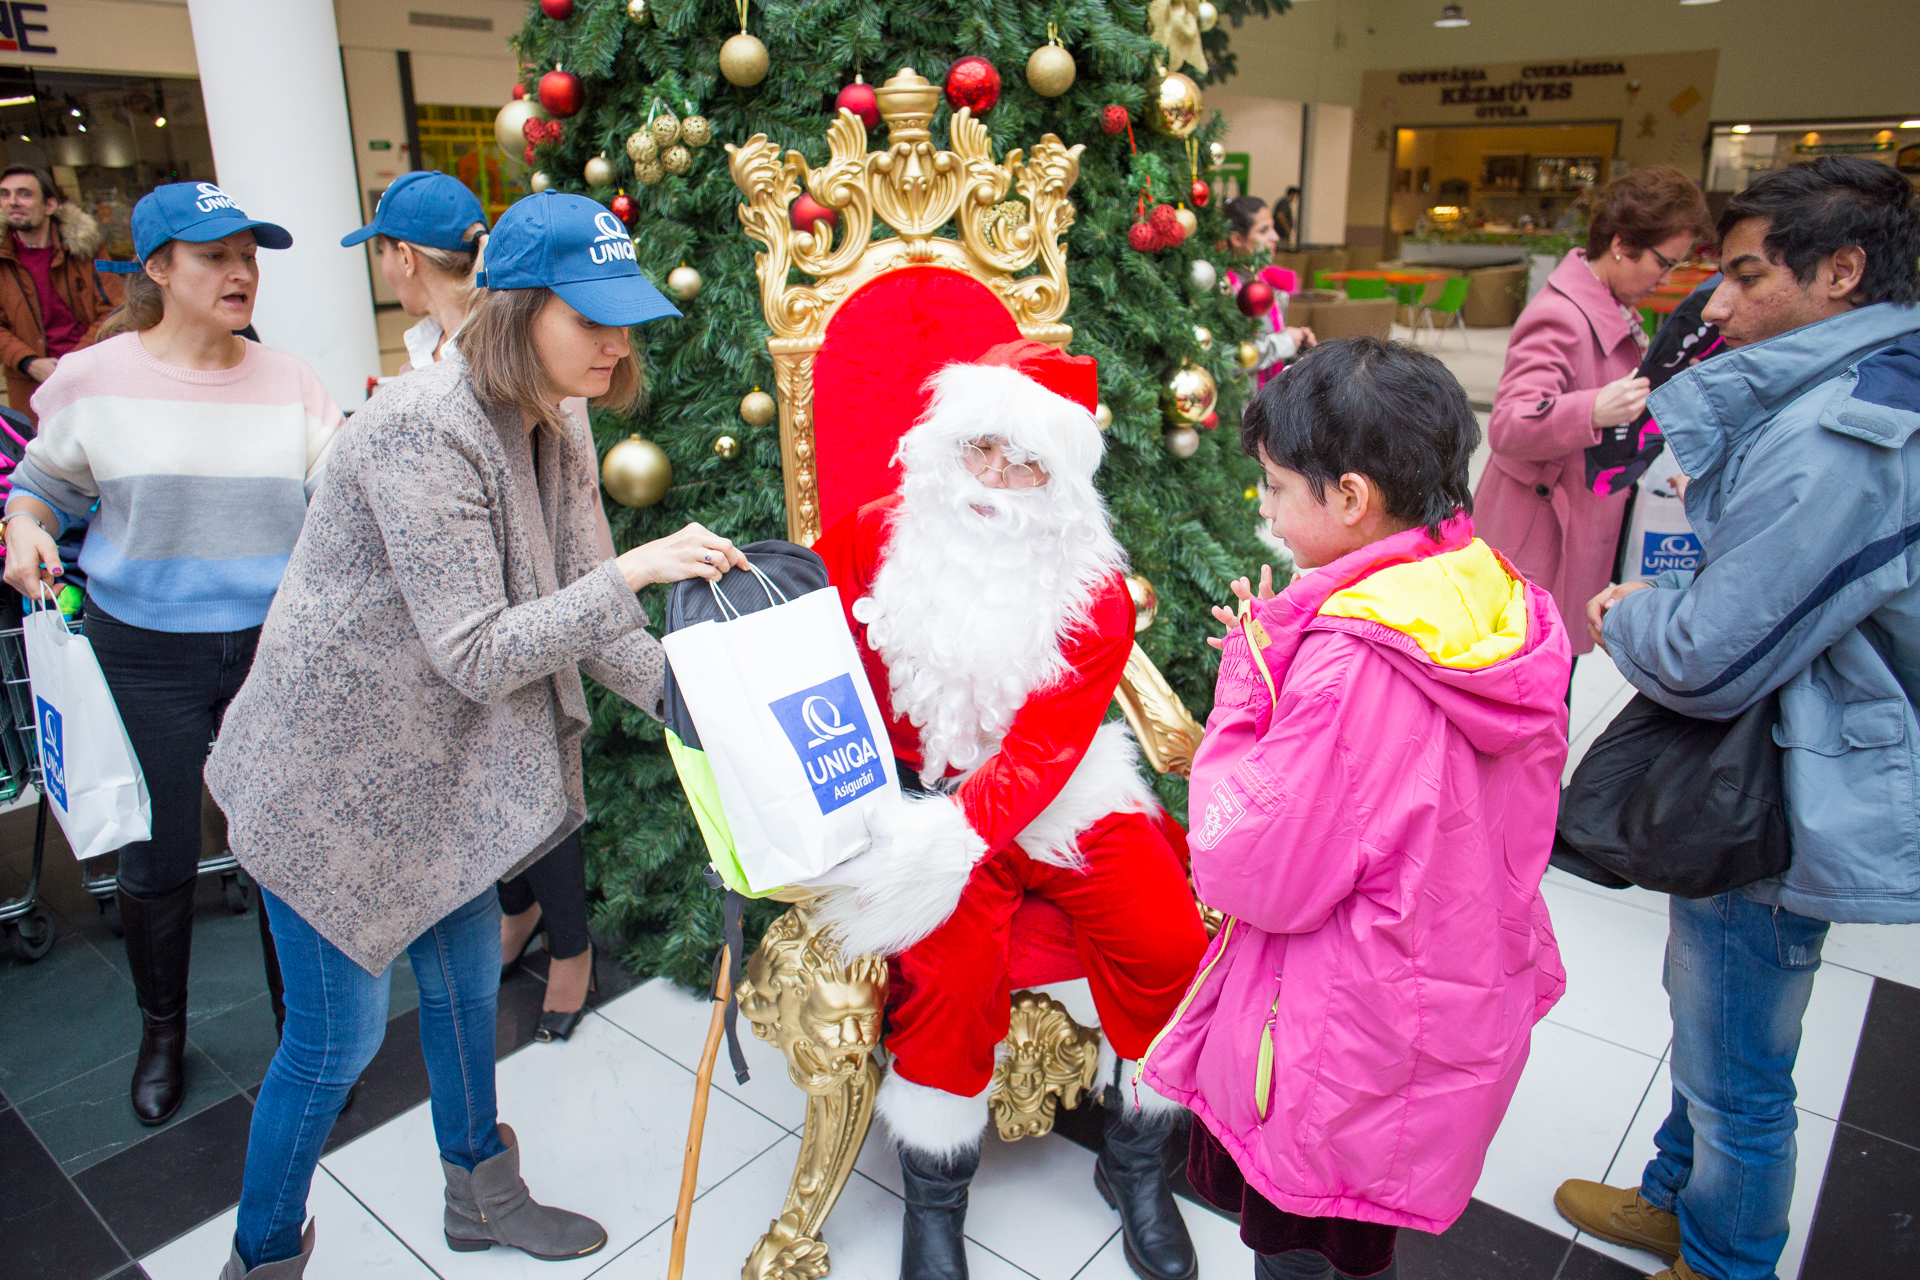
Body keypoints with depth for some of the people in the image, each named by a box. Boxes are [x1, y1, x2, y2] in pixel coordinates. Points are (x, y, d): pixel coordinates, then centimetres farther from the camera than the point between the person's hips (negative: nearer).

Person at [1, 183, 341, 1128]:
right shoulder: (94, 379, -3)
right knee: (158, 860, 11)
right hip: (147, 657, -1)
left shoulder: (288, 381, 0)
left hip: (278, 646, 1)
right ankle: (161, 1032, 37)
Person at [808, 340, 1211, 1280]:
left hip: (1064, 800, 2)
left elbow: (1044, 750, -17)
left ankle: (1135, 1167, 15)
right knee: (947, 968, -25)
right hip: (919, 793, -1)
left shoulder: (1093, 589, -7)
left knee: (1168, 946, -15)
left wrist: (953, 835, -34)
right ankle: (933, 1202, 5)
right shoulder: (874, 540, -3)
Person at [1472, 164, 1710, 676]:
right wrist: (1594, 412, -44)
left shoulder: (1615, 308, 13)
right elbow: (1507, 426, -30)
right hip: (1539, 542, -10)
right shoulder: (1559, 316, -20)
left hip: (1581, 533, 10)